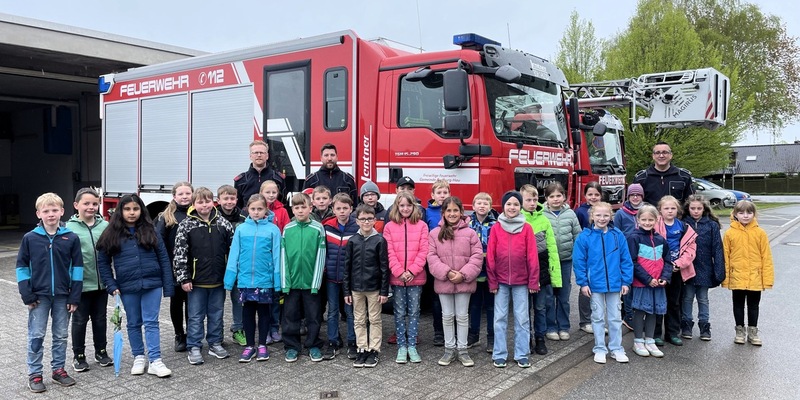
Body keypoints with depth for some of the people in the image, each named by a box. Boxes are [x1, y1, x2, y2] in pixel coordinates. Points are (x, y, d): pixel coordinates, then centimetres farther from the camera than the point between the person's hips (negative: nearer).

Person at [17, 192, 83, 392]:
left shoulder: (71, 238, -4)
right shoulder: (30, 238, -5)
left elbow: (77, 267, -1)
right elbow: (22, 266, 0)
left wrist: (75, 297, -3)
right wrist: (27, 295, -5)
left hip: (63, 296, 1)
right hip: (39, 296, -1)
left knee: (61, 336, 11)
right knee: (36, 336, 5)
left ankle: (59, 369, 24)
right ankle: (34, 374, 16)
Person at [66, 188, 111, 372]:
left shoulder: (105, 226, -1)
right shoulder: (69, 228, -9)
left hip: (101, 283, 3)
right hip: (80, 284, -2)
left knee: (100, 319, 16)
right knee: (80, 321, 11)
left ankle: (101, 352, 31)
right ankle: (79, 356, 26)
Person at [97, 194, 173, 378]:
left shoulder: (150, 231, 2)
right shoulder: (112, 234, 2)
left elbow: (163, 258, 1)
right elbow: (103, 262, 5)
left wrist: (168, 286, -3)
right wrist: (111, 286, -4)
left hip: (152, 284, -1)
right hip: (127, 287, 1)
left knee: (151, 323, -1)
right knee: (134, 324, 13)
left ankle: (155, 361, 0)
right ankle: (139, 358, 25)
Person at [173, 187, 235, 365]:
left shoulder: (223, 224, 1)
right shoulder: (186, 225, -6)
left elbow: (233, 249, 6)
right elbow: (180, 253, -7)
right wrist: (184, 278, -10)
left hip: (218, 280, 2)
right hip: (196, 281, -2)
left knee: (216, 314, 14)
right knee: (196, 316, 7)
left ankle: (215, 343, 27)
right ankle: (194, 348, 18)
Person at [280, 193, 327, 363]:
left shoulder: (318, 228, -4)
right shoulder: (287, 229, 1)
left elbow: (320, 257, -5)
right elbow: (283, 257, 2)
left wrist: (316, 282, -8)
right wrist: (284, 282, -5)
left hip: (311, 282, -1)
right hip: (291, 282, 2)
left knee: (313, 316, 9)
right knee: (290, 316, 10)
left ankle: (313, 346, 22)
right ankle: (291, 346, 23)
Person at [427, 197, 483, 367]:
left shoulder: (470, 233, -2)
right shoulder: (435, 233, 0)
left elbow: (477, 256, -5)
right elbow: (432, 257, -5)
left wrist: (464, 274, -15)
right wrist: (447, 272, -16)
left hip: (464, 282, -1)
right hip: (443, 281, 1)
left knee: (462, 316, 9)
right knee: (447, 316, 11)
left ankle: (462, 350, 21)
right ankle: (449, 349, 24)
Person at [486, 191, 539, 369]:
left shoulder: (527, 228, -1)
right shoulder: (496, 228, -1)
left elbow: (532, 256, -2)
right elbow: (490, 257, -1)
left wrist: (533, 281, -5)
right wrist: (492, 281, -4)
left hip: (521, 281, 0)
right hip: (501, 281, 0)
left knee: (522, 318, 6)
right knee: (500, 318, 6)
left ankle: (522, 355, 16)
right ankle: (499, 355, 15)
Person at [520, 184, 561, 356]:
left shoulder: (544, 220, 2)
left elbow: (552, 248, 2)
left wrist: (555, 273, -2)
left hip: (542, 271, 2)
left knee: (541, 307, 11)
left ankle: (540, 338, 25)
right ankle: (526, 339, 24)